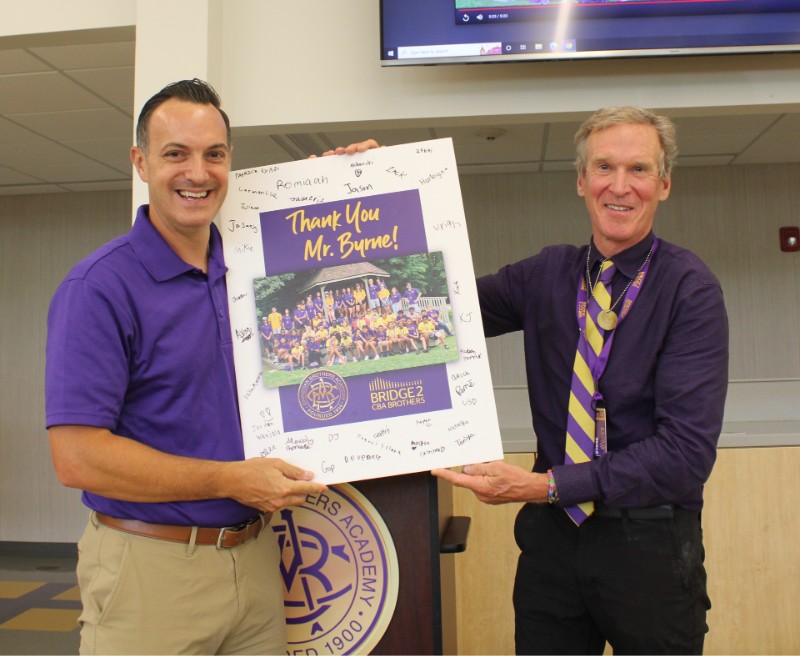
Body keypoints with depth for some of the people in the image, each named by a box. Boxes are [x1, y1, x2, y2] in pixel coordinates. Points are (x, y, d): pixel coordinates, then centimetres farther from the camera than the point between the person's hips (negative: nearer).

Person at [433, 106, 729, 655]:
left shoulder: (691, 290, -11)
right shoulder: (547, 275, 2)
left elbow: (687, 448, -18)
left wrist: (546, 486, -25)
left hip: (648, 544, -3)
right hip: (551, 537, 3)